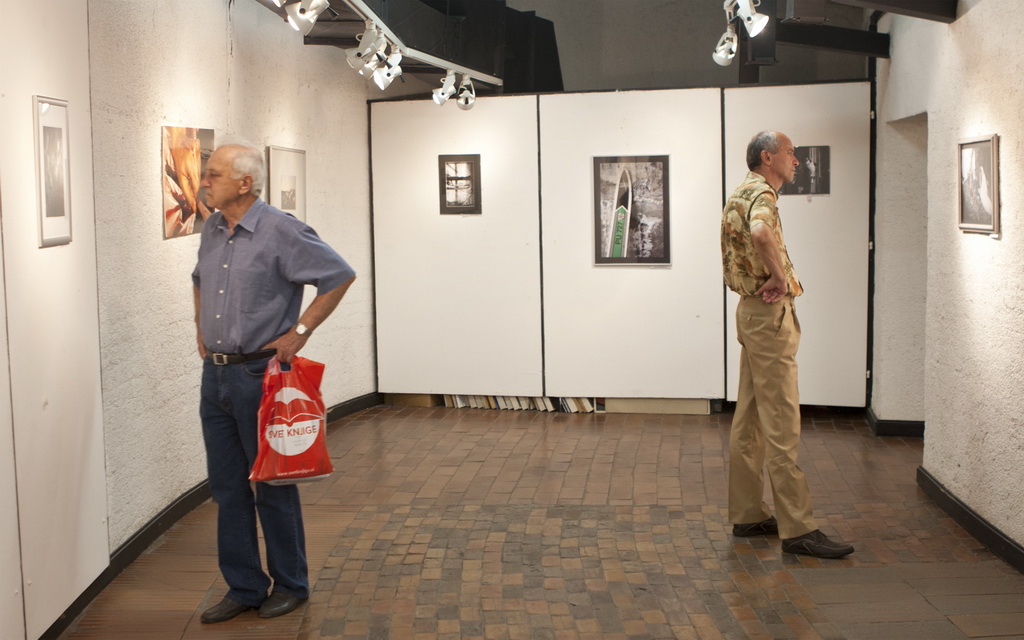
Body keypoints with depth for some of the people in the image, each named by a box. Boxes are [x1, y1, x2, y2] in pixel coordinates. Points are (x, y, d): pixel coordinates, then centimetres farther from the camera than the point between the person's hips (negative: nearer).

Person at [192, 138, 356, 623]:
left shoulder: (280, 231, -14)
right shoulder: (212, 230, 9)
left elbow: (339, 276, -11)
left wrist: (299, 333, -11)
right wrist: (201, 329, 16)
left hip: (258, 374, -7)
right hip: (215, 373, 7)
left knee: (272, 486, 5)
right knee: (228, 488, 11)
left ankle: (290, 585, 21)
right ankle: (244, 587, 23)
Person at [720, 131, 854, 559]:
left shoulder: (744, 194, 18)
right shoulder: (761, 194, -15)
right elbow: (761, 232, -38)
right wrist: (781, 278, -25)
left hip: (754, 311, 11)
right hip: (770, 314, -11)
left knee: (750, 420, 12)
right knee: (782, 424, -9)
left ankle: (747, 514, 19)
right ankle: (797, 528, -7)